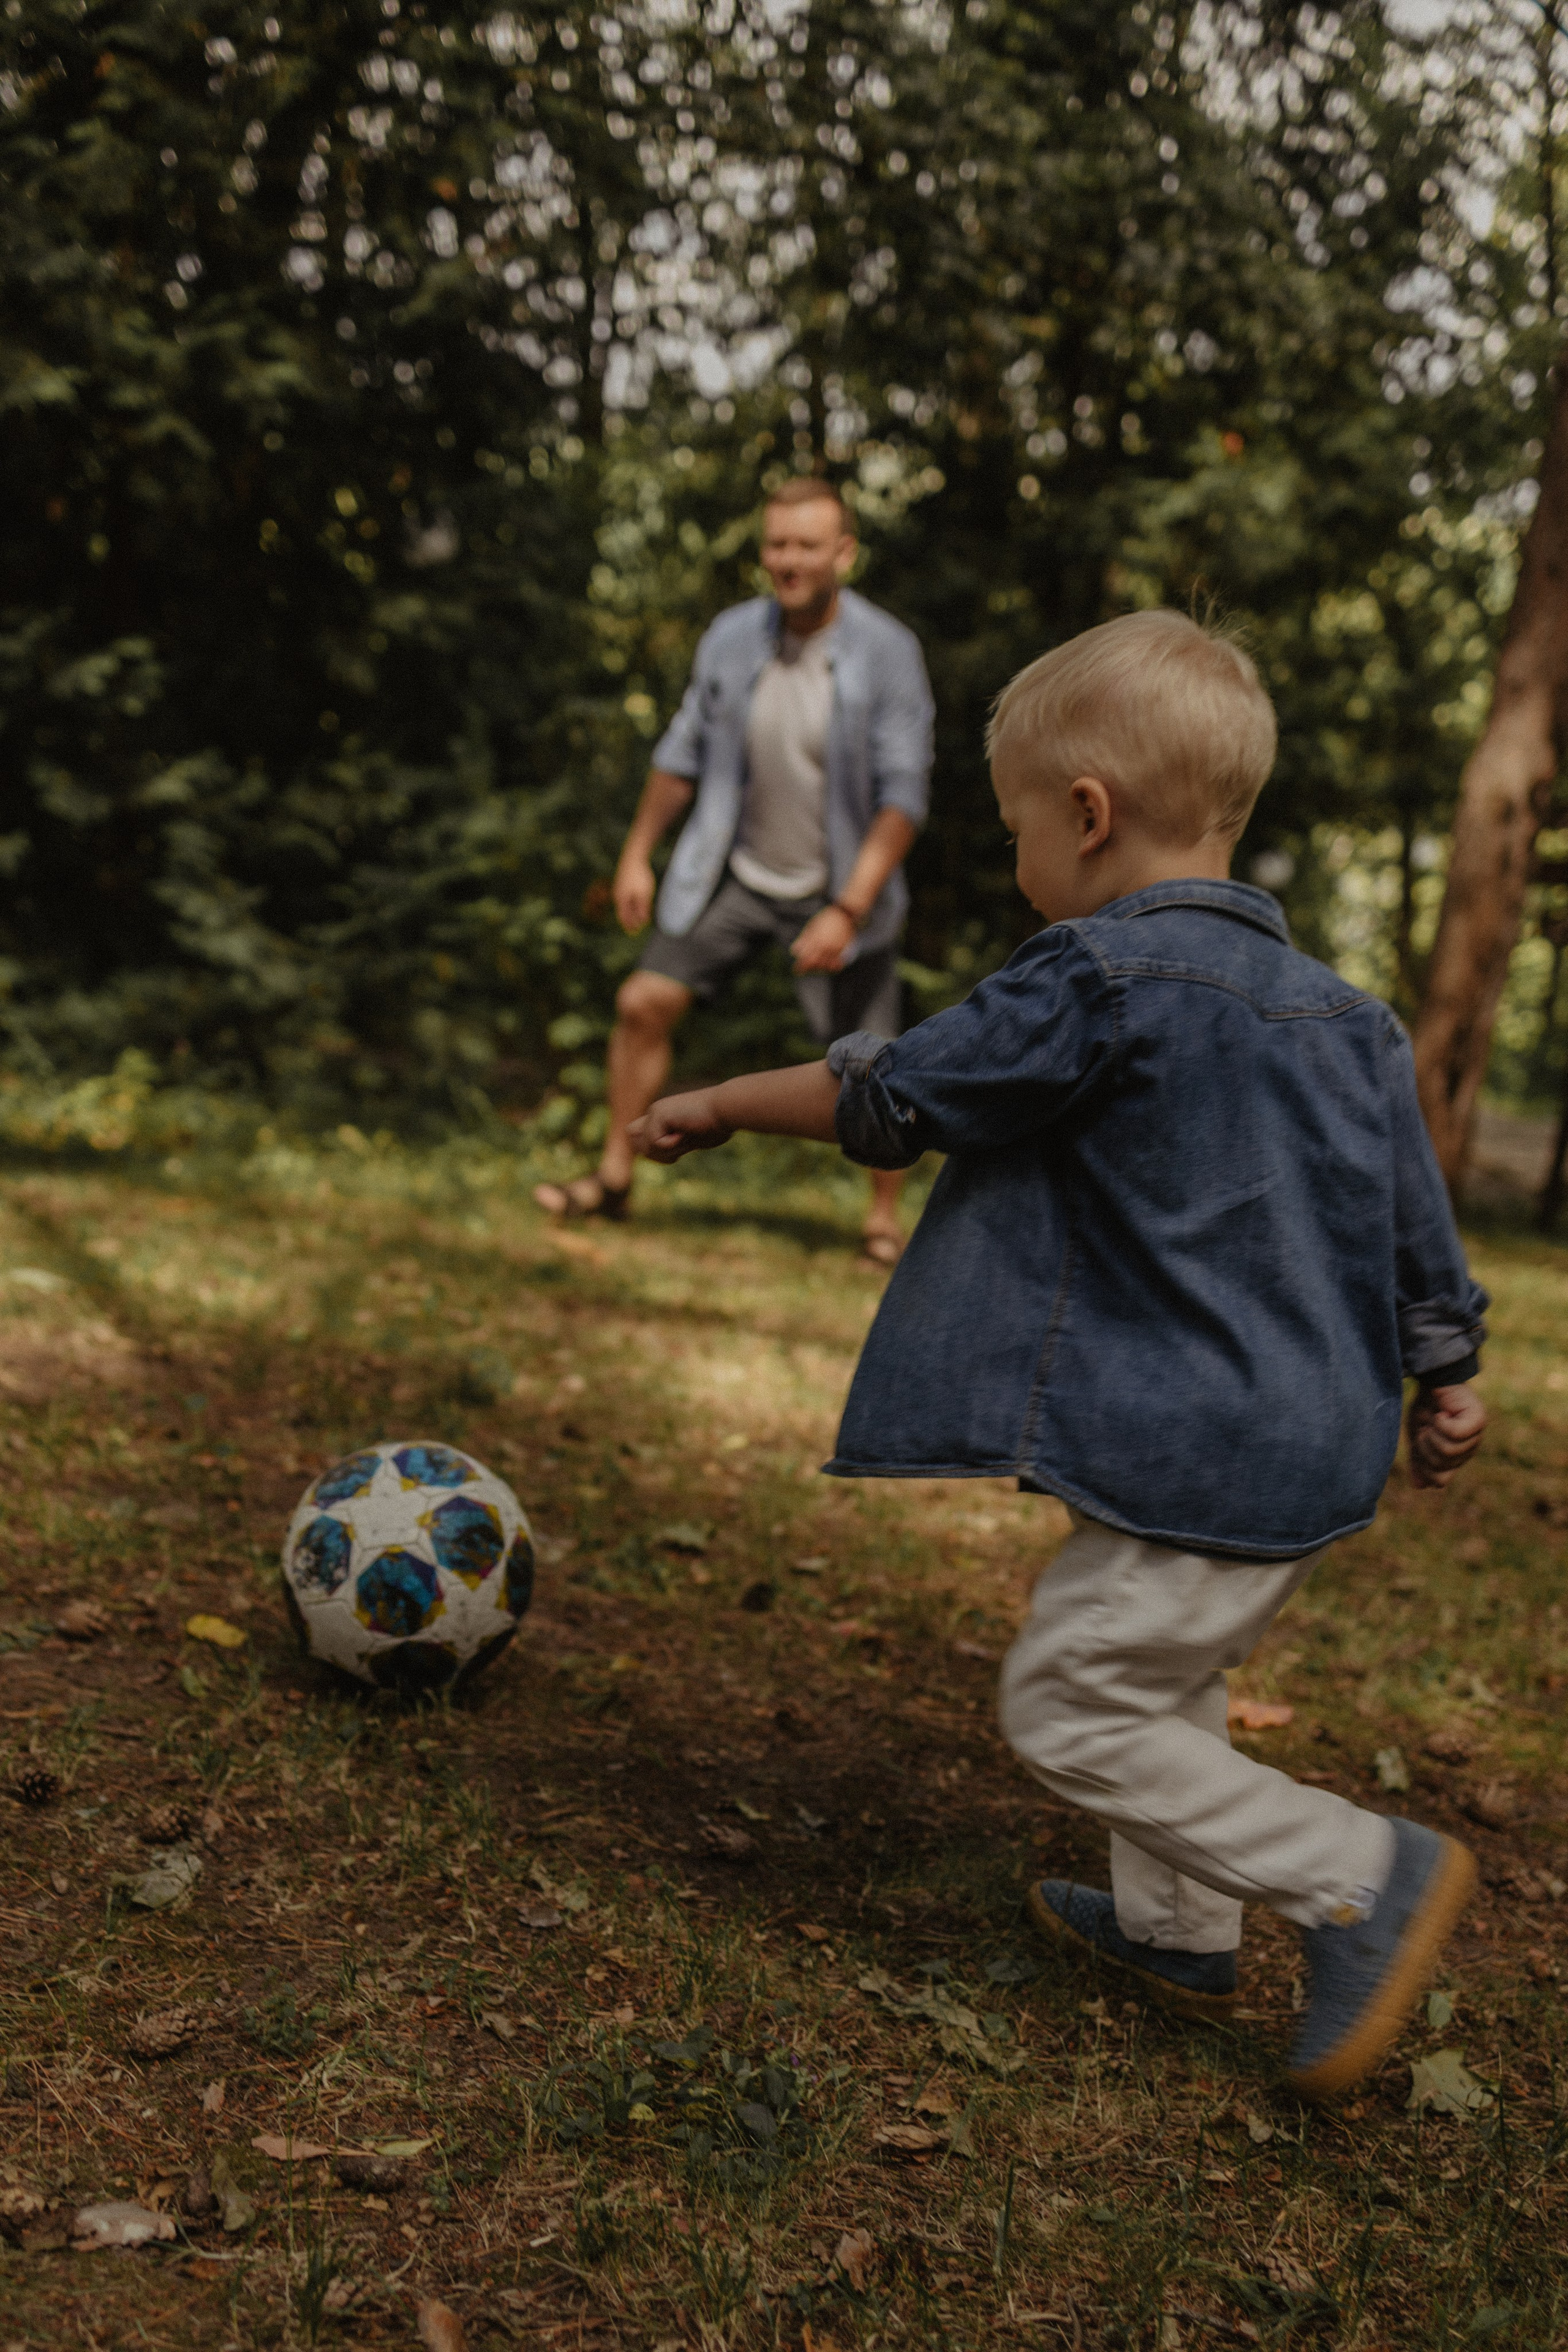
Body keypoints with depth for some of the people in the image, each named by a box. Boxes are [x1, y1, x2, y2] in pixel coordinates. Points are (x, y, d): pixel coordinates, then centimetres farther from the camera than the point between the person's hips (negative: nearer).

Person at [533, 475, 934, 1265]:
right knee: (644, 1002, -2)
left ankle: (884, 1221, 19)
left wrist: (847, 911, -23)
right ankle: (612, 1177, 15)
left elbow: (903, 795, -18)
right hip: (734, 875, 4)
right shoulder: (732, 636, -3)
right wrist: (637, 853, 11)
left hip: (839, 890, -3)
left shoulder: (887, 653, -16)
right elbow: (684, 753, 10)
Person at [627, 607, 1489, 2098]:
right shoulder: (1345, 1015, 9)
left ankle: (1368, 1878, 6)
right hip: (1322, 1444, 9)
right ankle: (1177, 1928, 38)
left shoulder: (1095, 981, -16)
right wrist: (1444, 1375, 26)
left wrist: (717, 1106, 8)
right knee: (1169, 1681, 25)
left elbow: (893, 1097, -8)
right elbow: (1419, 1223, 14)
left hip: (1202, 1457, -9)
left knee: (1068, 1707, 3)